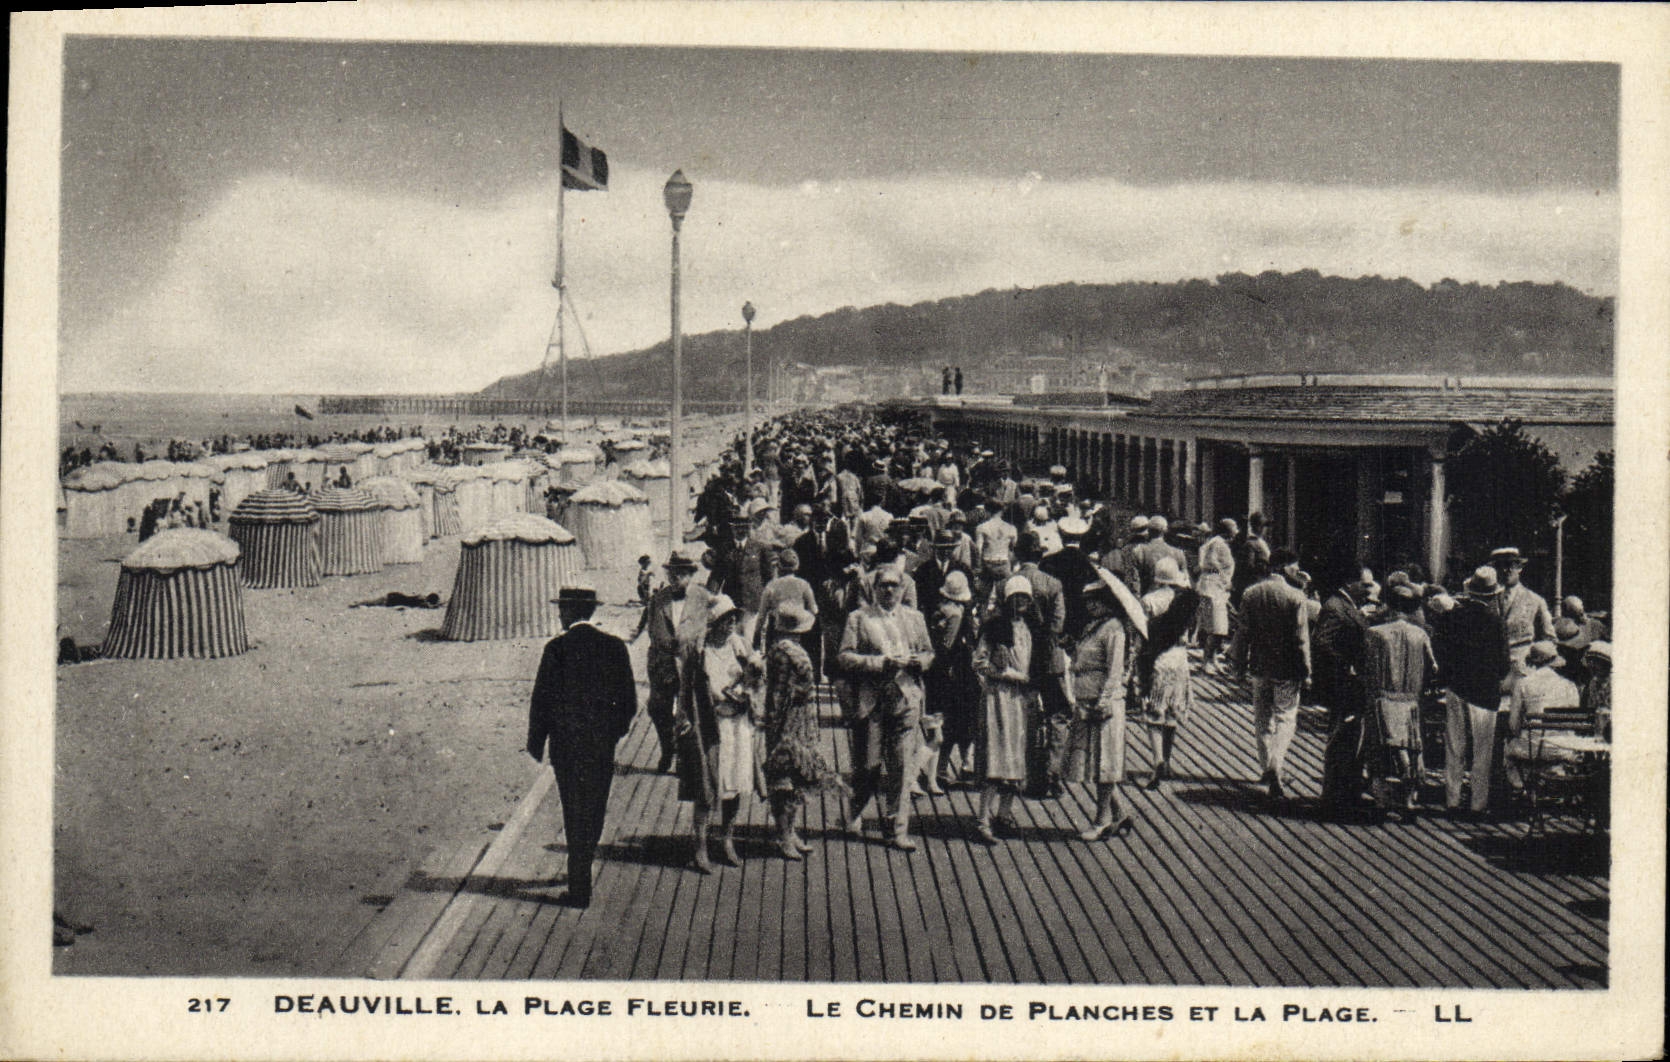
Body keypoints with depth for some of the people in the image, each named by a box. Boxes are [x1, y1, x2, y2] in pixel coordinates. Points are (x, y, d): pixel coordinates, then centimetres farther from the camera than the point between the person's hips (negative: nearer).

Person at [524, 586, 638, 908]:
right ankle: (581, 873, 34)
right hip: (603, 743, 3)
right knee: (595, 810, 18)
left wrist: (536, 743, 3)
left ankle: (580, 889, 7)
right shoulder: (614, 646, -1)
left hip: (567, 742, -3)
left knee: (575, 812, 4)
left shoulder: (557, 647, -10)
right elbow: (629, 699, 3)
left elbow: (541, 699, -8)